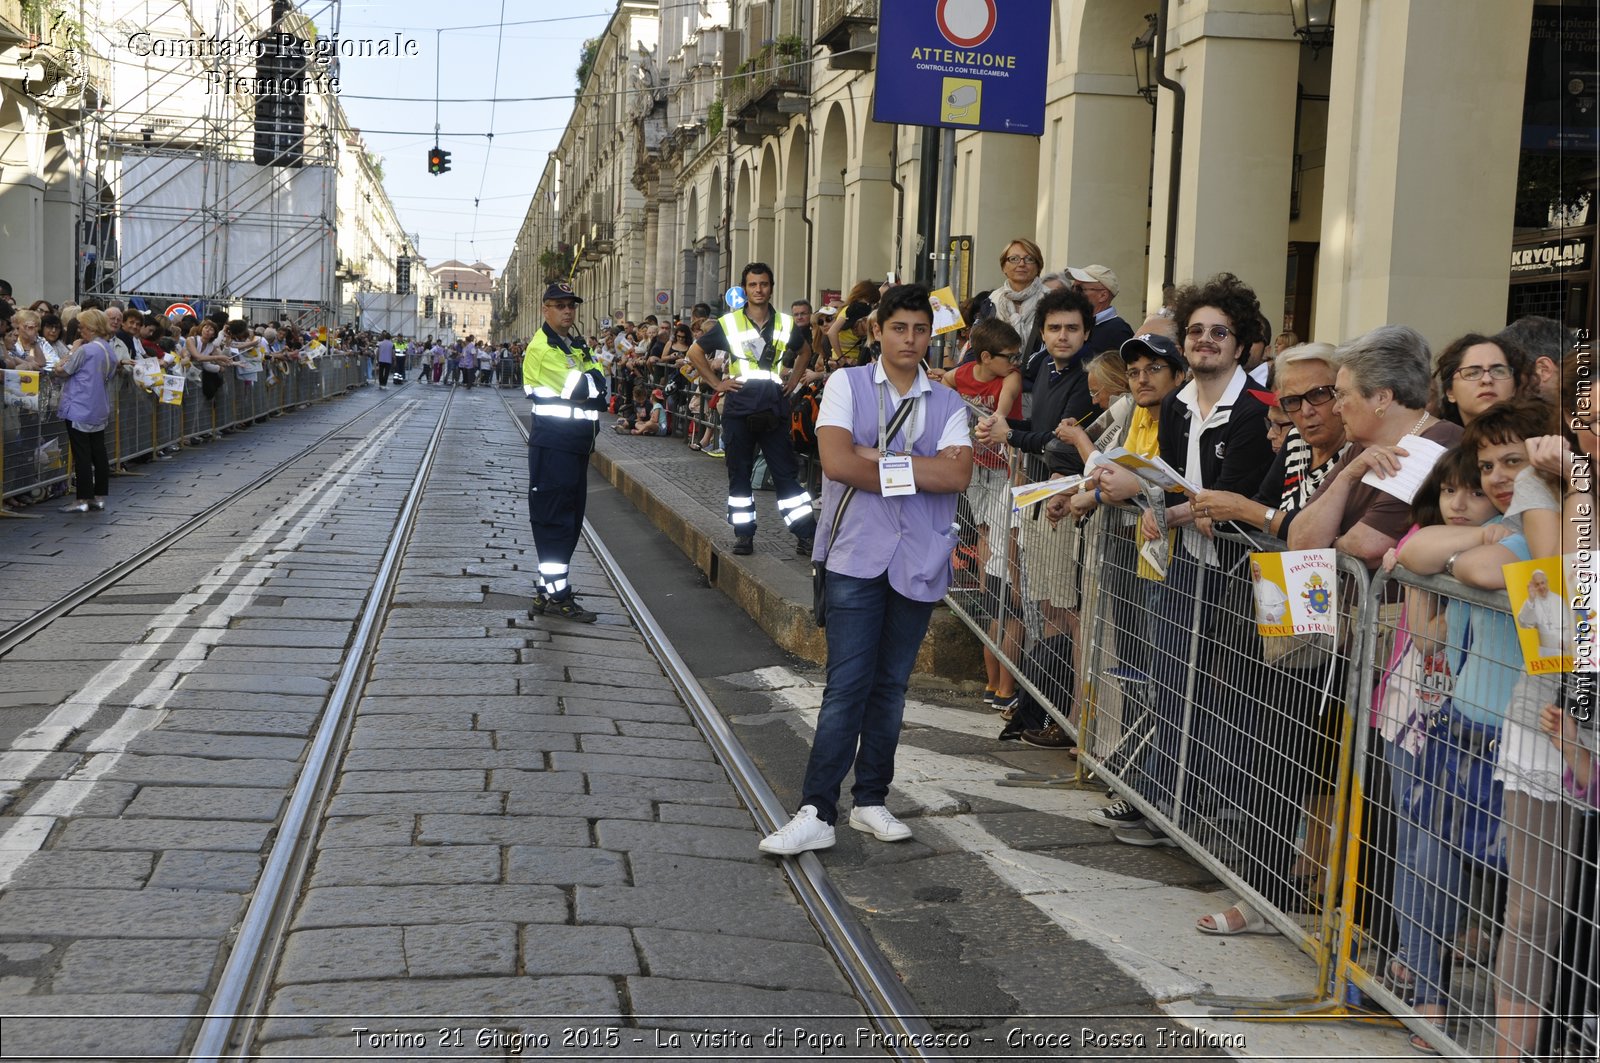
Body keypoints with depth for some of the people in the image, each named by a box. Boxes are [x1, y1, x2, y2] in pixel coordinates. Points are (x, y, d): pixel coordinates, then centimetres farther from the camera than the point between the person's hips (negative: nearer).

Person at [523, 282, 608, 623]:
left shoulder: (577, 344, 17)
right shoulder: (541, 348, -12)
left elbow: (598, 387, 8)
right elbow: (582, 388, -22)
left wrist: (586, 386, -11)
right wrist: (592, 376, -3)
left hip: (577, 443, 9)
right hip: (553, 444, -9)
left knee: (571, 518, 12)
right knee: (554, 518, -6)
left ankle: (549, 590, 18)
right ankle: (557, 596, -3)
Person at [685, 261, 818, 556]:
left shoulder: (786, 324, 6)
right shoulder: (728, 324, 0)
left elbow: (804, 350, 26)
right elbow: (695, 352, 8)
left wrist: (794, 379, 12)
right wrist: (717, 382, 1)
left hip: (775, 410, 1)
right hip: (739, 410, 0)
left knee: (786, 473, 0)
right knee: (739, 474, 5)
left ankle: (806, 533, 1)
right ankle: (744, 534, 14)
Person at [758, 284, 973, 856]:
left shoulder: (948, 404, 9)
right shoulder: (847, 385, 3)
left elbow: (958, 475, -9)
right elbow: (837, 461, -13)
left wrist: (879, 459, -12)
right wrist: (922, 472, -7)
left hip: (919, 561, 3)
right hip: (857, 555, -3)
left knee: (891, 685, 10)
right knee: (846, 685, -7)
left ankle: (871, 801, 21)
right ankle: (816, 813, -4)